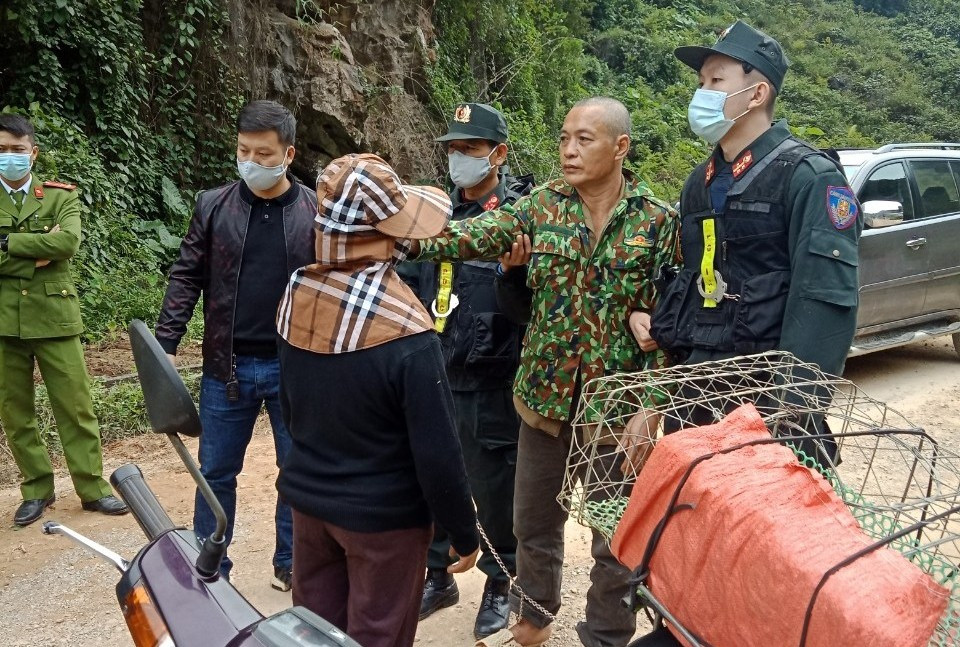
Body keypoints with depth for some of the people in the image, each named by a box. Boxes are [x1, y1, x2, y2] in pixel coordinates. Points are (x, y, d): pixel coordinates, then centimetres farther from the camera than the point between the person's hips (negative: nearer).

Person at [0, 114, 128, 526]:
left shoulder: (61, 196, 3)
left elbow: (68, 241, -16)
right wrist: (39, 252, -13)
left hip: (53, 317, -1)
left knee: (75, 406, 3)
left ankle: (92, 488, 15)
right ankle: (36, 489, 24)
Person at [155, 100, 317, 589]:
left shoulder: (317, 212, -3)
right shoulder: (213, 206, 1)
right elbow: (187, 278, 3)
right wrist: (163, 345, -6)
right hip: (227, 366, 1)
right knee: (216, 472, 11)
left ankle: (291, 564, 30)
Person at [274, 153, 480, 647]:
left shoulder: (297, 295, -7)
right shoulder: (404, 332, -27)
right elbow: (436, 451, -21)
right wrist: (464, 534, -7)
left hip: (307, 496, 6)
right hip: (382, 515, -6)